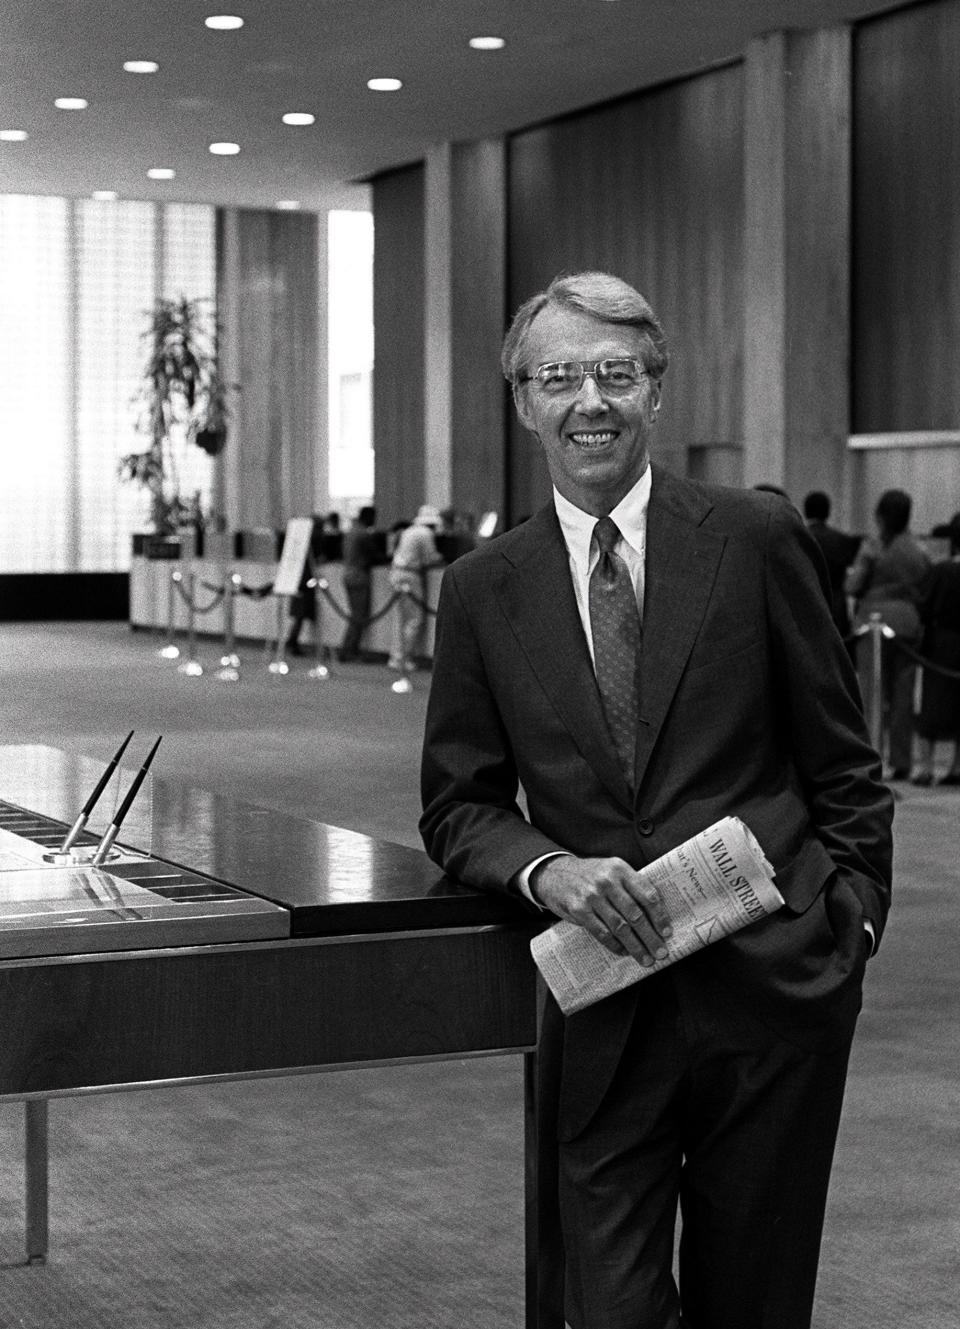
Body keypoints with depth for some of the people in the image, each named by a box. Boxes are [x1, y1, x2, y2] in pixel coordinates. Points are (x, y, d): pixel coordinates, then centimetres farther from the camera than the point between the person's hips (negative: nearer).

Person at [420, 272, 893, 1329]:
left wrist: (853, 914, -1)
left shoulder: (758, 539, 0)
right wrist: (547, 869, -11)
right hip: (605, 1012, 1)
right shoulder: (484, 588, 5)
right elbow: (458, 808, 8)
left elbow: (842, 764, 5)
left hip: (770, 989, -1)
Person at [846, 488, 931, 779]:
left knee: (872, 690, -2)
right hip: (909, 624, 4)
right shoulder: (919, 552, 7)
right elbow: (926, 592, 6)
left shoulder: (872, 548, -7)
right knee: (903, 695, 7)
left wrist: (851, 575, 11)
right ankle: (901, 761, 8)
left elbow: (853, 586, -10)